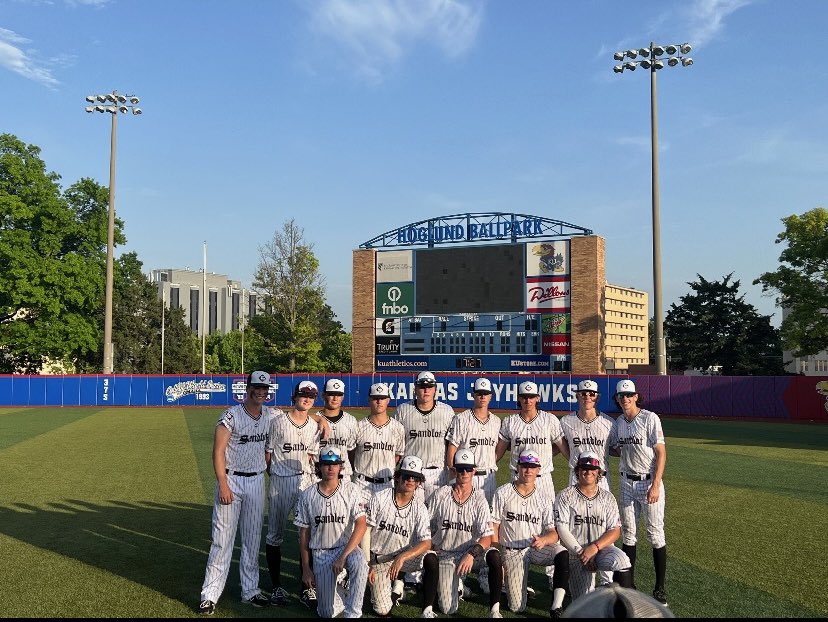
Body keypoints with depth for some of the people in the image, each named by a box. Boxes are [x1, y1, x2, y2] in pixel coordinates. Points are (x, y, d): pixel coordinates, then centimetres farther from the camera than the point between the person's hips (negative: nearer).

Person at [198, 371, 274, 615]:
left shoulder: (270, 415, 5)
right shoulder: (231, 416, -11)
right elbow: (218, 451, -12)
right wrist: (223, 485, -18)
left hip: (256, 482, 5)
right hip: (231, 479, -5)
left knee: (253, 539, 12)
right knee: (223, 538, -3)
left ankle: (250, 590, 23)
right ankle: (210, 595, 4)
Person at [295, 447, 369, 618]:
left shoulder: (350, 490, -6)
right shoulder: (307, 496, 0)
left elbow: (360, 525, -15)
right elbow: (304, 533, 6)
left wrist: (343, 556, -24)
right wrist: (306, 568, 4)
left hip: (347, 546, -2)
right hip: (320, 553, 2)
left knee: (360, 563, -38)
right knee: (327, 613, -4)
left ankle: (352, 614, -28)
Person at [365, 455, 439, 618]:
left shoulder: (419, 508, -8)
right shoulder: (379, 499, -11)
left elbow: (426, 543, -19)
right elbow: (365, 532, -6)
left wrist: (402, 558, -33)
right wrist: (368, 564, -9)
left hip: (405, 557, 1)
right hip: (378, 560, -1)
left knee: (431, 558, -29)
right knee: (383, 610, -10)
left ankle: (427, 611, -19)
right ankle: (396, 583, 22)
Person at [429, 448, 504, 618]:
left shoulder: (479, 499, -7)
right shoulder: (440, 495, -4)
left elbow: (487, 538, -17)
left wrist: (472, 553, -33)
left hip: (470, 552, -1)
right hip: (444, 554, 1)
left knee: (494, 555, -33)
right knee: (448, 608, -10)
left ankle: (494, 610, -26)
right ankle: (454, 583, 25)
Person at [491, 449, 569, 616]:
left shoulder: (543, 500, 7)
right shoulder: (502, 493, 0)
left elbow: (554, 534, -1)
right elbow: (493, 527, -1)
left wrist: (543, 540, -25)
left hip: (537, 547, 2)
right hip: (511, 551, -2)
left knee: (562, 553, -31)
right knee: (517, 607, -11)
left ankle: (556, 608, -28)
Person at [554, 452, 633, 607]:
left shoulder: (607, 498, 6)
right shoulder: (565, 496, 0)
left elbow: (615, 531, -1)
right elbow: (561, 529, -8)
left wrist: (594, 548, -17)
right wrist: (581, 553, -17)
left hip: (603, 548, 1)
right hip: (576, 553, -1)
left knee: (621, 561, -33)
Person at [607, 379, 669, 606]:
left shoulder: (650, 418, -11)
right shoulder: (618, 423, 7)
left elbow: (661, 453, -13)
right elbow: (614, 449, 20)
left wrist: (655, 485, -18)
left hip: (649, 482, -6)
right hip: (627, 482, 6)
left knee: (656, 533, -2)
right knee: (628, 533, 10)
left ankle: (660, 587, 6)